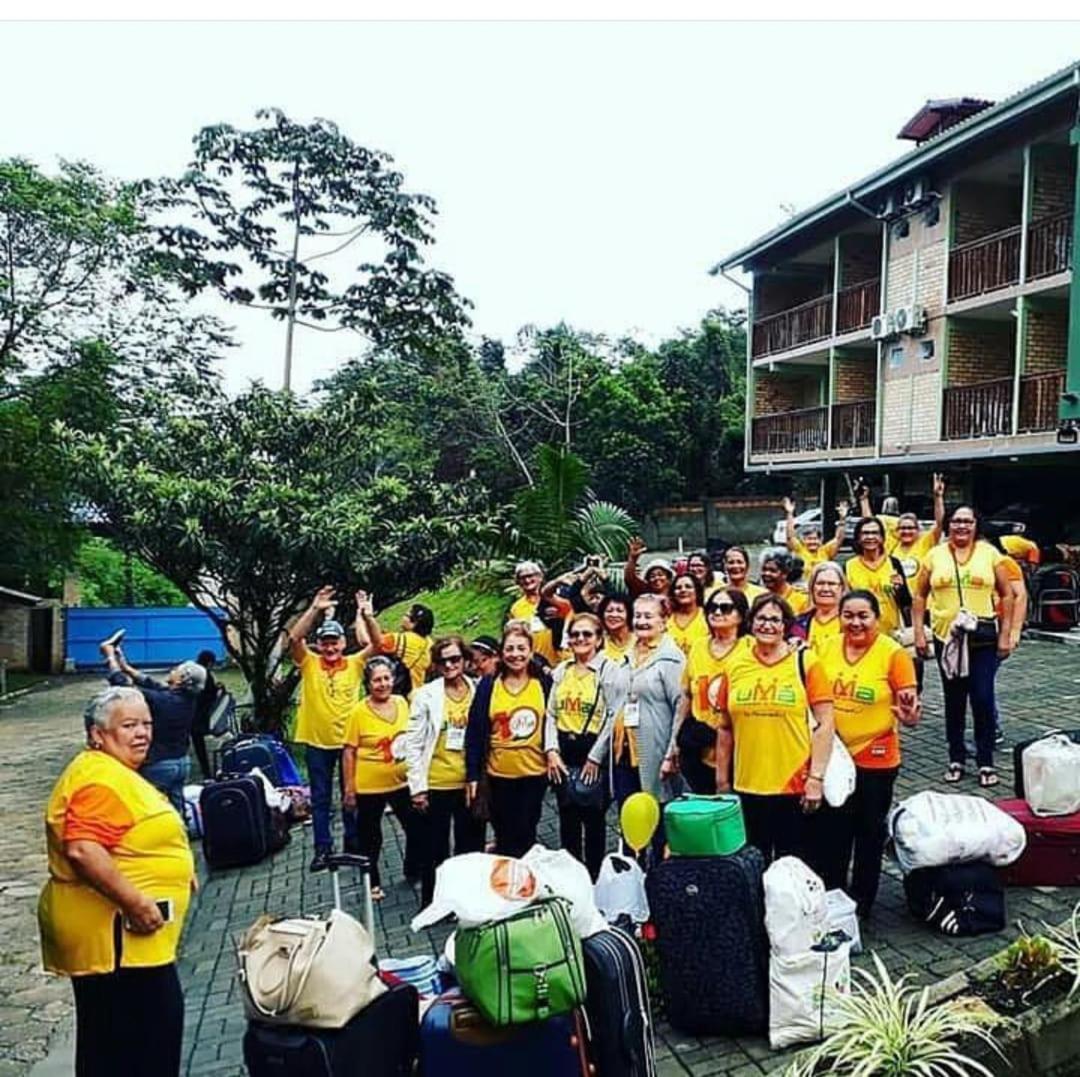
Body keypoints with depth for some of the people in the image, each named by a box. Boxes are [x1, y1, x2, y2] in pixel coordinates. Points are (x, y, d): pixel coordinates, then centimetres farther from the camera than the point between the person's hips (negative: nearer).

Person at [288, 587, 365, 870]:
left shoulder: (354, 664, -2)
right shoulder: (309, 663, -3)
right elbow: (294, 638, -19)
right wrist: (314, 609, -28)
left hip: (348, 740, 0)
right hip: (317, 741, 0)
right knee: (320, 798, 11)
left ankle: (353, 842, 27)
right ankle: (323, 847, 22)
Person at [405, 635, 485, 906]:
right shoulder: (426, 696, -4)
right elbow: (413, 744, -4)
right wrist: (417, 787, -7)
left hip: (470, 784, 2)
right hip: (436, 785, -2)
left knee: (471, 848, 13)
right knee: (434, 849, 10)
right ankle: (432, 905, 25)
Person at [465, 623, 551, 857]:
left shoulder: (544, 683, -2)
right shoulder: (488, 686, -3)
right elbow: (474, 732, -3)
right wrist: (472, 774, -5)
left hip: (535, 772, 0)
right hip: (499, 774, 0)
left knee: (526, 836, 8)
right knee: (504, 838, 11)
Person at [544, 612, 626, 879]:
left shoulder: (611, 670, -7)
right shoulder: (560, 671, 9)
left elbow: (615, 717, -11)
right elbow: (551, 713, 8)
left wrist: (595, 757, -12)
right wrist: (551, 750, -3)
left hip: (595, 752, -4)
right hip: (564, 753, 5)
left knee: (594, 818, 5)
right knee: (567, 817, 11)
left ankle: (594, 876, 18)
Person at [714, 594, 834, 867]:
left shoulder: (806, 663, -4)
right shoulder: (736, 666, 4)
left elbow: (825, 724, -5)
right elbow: (725, 729, 11)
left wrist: (816, 777, -10)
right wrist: (722, 781, 12)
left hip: (795, 787, -3)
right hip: (746, 787, 3)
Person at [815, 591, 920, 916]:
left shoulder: (894, 654, -14)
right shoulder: (827, 648, -3)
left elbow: (909, 708, -14)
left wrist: (909, 715, -35)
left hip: (875, 761, -3)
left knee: (868, 834, 15)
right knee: (831, 832, 17)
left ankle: (860, 902, 34)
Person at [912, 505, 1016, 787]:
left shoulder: (989, 553, 1)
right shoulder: (935, 555, 4)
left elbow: (1006, 595, 3)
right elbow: (920, 596, 8)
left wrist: (1005, 634, -2)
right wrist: (919, 632, 1)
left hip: (984, 638, -1)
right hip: (946, 638, 1)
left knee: (983, 699, -2)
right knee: (953, 701, 11)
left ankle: (986, 762, 12)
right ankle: (956, 759, 23)